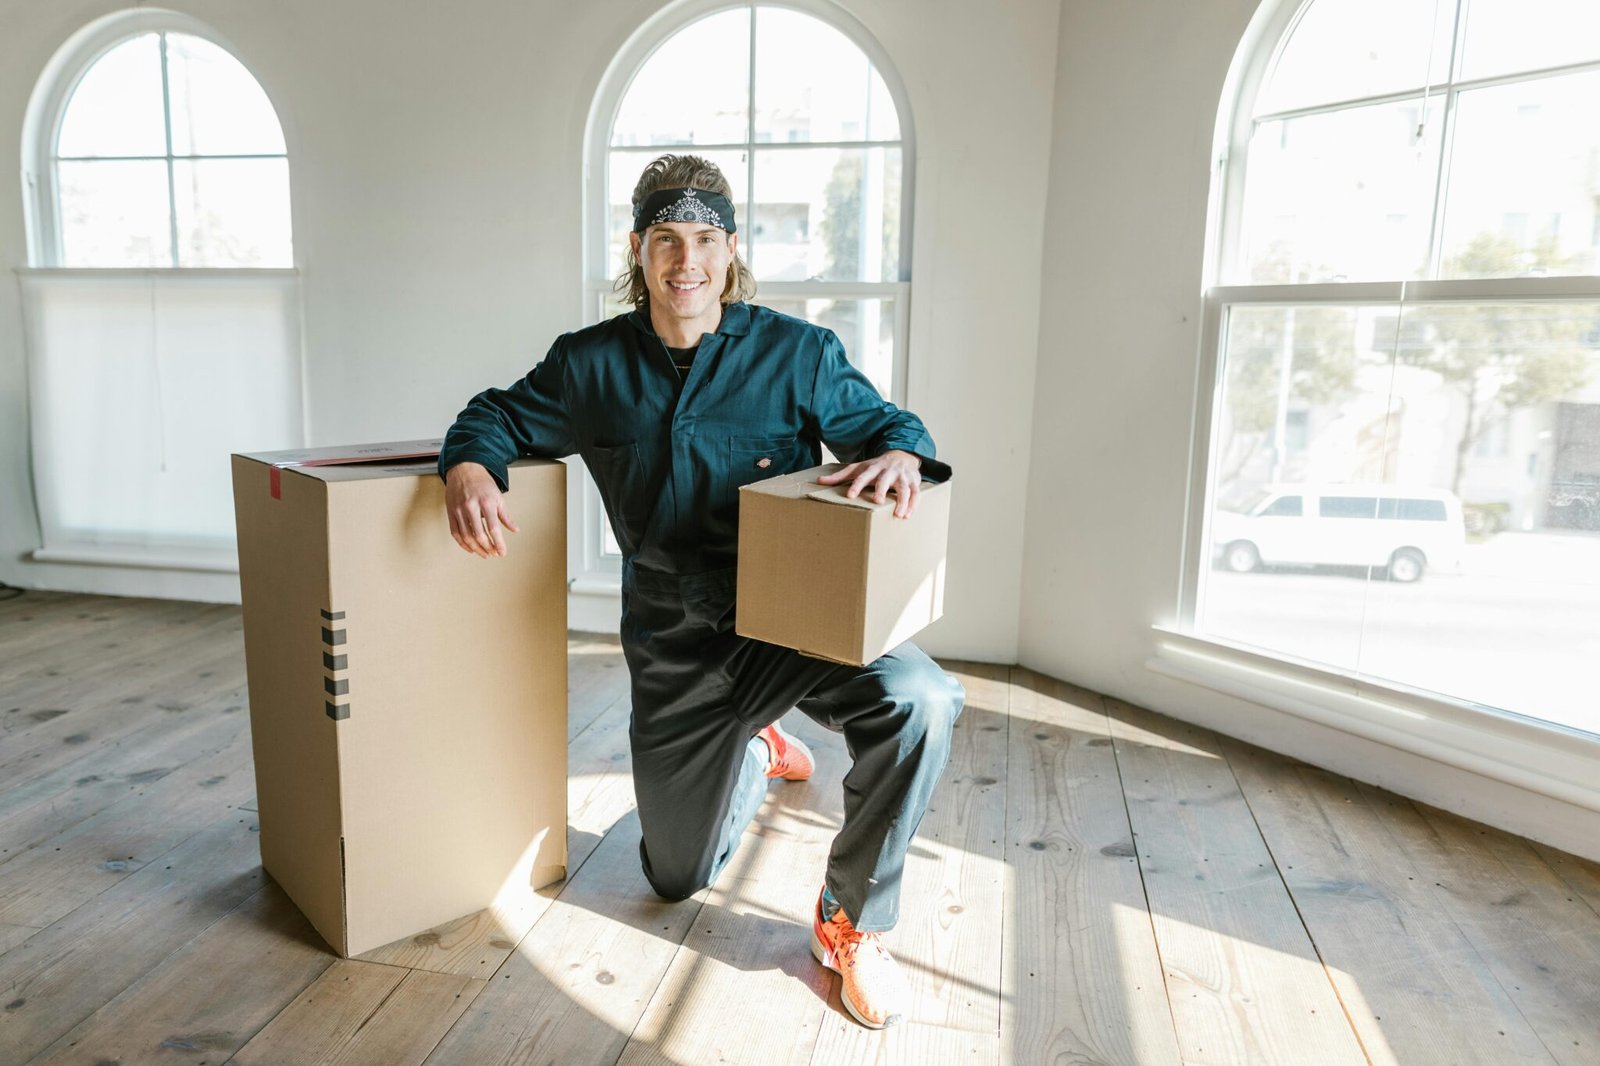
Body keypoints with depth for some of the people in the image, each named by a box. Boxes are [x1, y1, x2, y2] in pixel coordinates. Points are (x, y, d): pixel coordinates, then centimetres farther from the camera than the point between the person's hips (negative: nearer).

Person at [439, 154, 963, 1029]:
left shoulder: (799, 354, -4)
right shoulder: (592, 364, 2)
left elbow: (887, 423, 2)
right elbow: (500, 415, 12)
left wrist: (900, 456, -24)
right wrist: (469, 465, -13)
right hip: (672, 643, 3)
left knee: (917, 700, -36)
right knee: (678, 877, 14)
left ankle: (852, 922, -9)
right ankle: (754, 752, 48)